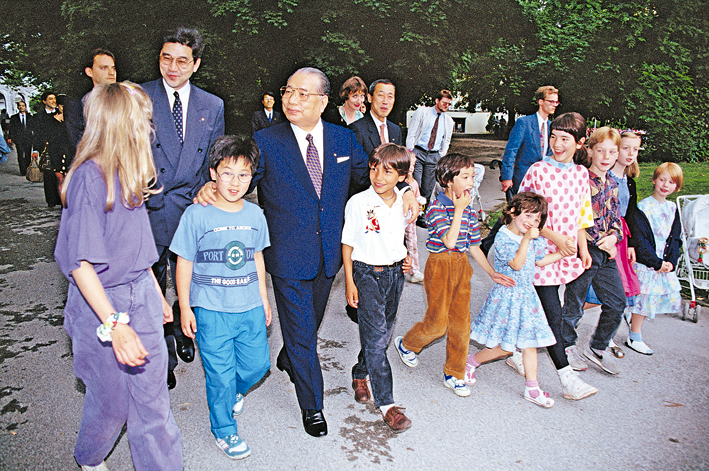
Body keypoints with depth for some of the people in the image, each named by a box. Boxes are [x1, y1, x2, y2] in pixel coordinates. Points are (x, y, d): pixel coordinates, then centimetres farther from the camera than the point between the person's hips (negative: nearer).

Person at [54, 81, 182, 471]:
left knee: (153, 401, 11)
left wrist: (156, 293, 18)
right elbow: (80, 262, -21)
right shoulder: (90, 176, -19)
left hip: (141, 297, 7)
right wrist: (115, 324, -28)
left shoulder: (127, 172, 6)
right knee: (111, 404, 14)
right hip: (101, 306, -6)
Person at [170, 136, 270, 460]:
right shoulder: (196, 215, -11)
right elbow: (184, 263, -6)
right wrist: (185, 308, -5)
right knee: (221, 375, 6)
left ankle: (233, 392, 47)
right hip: (212, 311, -4)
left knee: (258, 364, 14)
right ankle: (224, 430, 30)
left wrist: (264, 299, 16)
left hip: (250, 308, 4)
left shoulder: (255, 214, 3)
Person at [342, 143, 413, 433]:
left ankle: (360, 374, 40)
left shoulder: (405, 202, -1)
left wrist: (406, 257, 2)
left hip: (395, 272, 5)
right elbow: (347, 244, -7)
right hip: (367, 273, -5)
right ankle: (386, 403, 5)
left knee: (384, 332, 15)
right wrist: (349, 282, -8)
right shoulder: (358, 203, -13)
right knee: (375, 336, -5)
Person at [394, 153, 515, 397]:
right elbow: (449, 241, -23)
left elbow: (473, 246, 12)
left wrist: (492, 272, 8)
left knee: (461, 322, 7)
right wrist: (458, 210, -21)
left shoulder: (469, 210, 7)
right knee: (437, 322, -1)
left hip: (462, 267, 6)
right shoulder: (437, 207, -14)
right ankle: (405, 344, 30)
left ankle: (454, 374, 22)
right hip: (440, 266, -6)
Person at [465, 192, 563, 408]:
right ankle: (471, 361, 21)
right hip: (507, 295, -7)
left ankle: (532, 387, 20)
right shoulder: (503, 237, -17)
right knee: (505, 347, -2)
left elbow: (540, 260, 18)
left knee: (529, 343, 10)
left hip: (527, 296, 7)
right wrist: (526, 239, -28)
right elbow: (517, 264, -24)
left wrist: (564, 253, 9)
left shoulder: (534, 239, 7)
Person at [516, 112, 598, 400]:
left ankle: (518, 352, 34)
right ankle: (567, 378, 2)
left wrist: (583, 249, 13)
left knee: (536, 309, 14)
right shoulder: (538, 170, -10)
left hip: (566, 253, 6)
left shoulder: (581, 174, 7)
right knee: (552, 314, -4)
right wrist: (556, 238, -16)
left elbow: (581, 215, 17)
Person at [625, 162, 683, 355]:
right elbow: (640, 241, -15)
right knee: (644, 296, -1)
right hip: (646, 263, -6)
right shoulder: (642, 208, -10)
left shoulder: (673, 209, 10)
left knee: (668, 295, 10)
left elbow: (675, 238, 9)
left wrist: (671, 262, -6)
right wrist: (657, 262, -17)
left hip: (665, 264, 7)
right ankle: (634, 338, 13)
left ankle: (635, 318, 31)